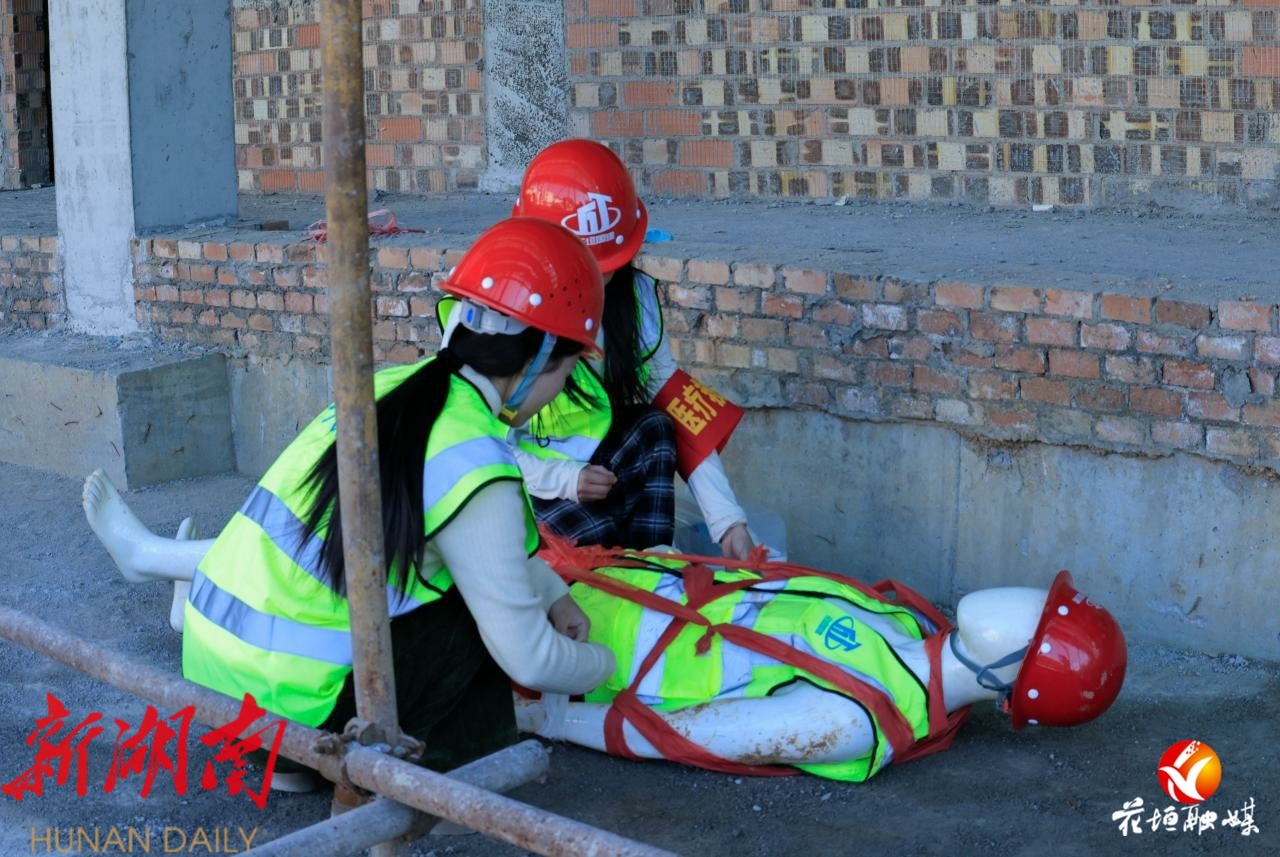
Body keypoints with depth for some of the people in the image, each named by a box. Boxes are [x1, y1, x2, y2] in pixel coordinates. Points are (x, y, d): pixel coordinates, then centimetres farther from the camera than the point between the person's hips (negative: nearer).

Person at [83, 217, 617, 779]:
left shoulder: (390, 386, 2)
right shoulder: (476, 468, -19)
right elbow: (528, 659, -12)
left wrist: (552, 594, 16)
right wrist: (600, 665, 6)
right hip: (284, 708, -7)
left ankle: (153, 555, 33)